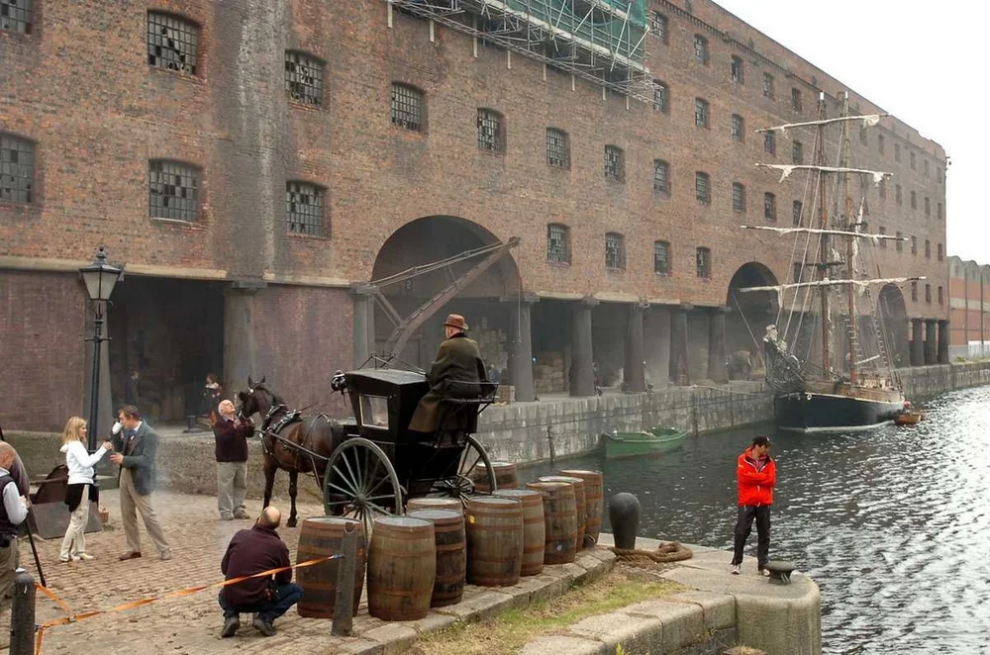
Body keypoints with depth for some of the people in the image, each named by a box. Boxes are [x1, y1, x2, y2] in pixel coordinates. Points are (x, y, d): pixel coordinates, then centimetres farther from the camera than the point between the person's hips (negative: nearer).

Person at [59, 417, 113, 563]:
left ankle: (79, 551, 16)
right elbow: (86, 463, -25)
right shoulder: (75, 445, -12)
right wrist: (102, 450, -24)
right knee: (77, 521, -7)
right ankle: (64, 554, -4)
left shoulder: (76, 445, 20)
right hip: (79, 485, -10)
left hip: (81, 484, 10)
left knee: (82, 520, 12)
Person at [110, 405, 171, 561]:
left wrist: (124, 460, -25)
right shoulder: (128, 431, 5)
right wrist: (116, 433, -3)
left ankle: (165, 550, 5)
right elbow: (119, 449, 12)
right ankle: (134, 549, 24)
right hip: (125, 476, 8)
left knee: (148, 515, -4)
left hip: (139, 479, -8)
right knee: (127, 515, 13)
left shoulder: (149, 434, -20)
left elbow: (147, 460, -24)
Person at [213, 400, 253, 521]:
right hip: (226, 460, -6)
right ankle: (226, 511, 3)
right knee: (225, 486, -3)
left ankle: (239, 509, 20)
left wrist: (250, 426, -21)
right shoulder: (219, 423, -7)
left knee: (241, 485, 11)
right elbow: (221, 437, -24)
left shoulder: (240, 421, 9)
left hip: (241, 459, 6)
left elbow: (249, 433, 0)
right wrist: (233, 428, -37)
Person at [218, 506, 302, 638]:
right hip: (258, 601, -3)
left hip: (231, 600, 3)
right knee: (297, 590, 16)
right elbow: (285, 579, 7)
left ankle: (231, 616, 8)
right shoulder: (278, 546, -5)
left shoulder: (240, 535, 3)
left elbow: (224, 568, 11)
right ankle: (266, 618, -2)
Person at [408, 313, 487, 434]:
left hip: (454, 391, -7)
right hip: (473, 392, 7)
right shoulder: (473, 345, 10)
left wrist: (429, 376, 17)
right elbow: (481, 371, 15)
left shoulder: (446, 346, -8)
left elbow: (435, 372, -3)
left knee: (426, 402, 10)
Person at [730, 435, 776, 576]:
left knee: (764, 535, 6)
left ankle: (762, 566, 14)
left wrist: (753, 477, -11)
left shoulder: (769, 462, 6)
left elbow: (772, 481, -4)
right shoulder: (743, 459, -3)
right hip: (747, 502, -3)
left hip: (764, 503, 3)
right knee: (741, 533, -3)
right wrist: (763, 477, -11)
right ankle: (736, 562, 11)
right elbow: (743, 477, -17)